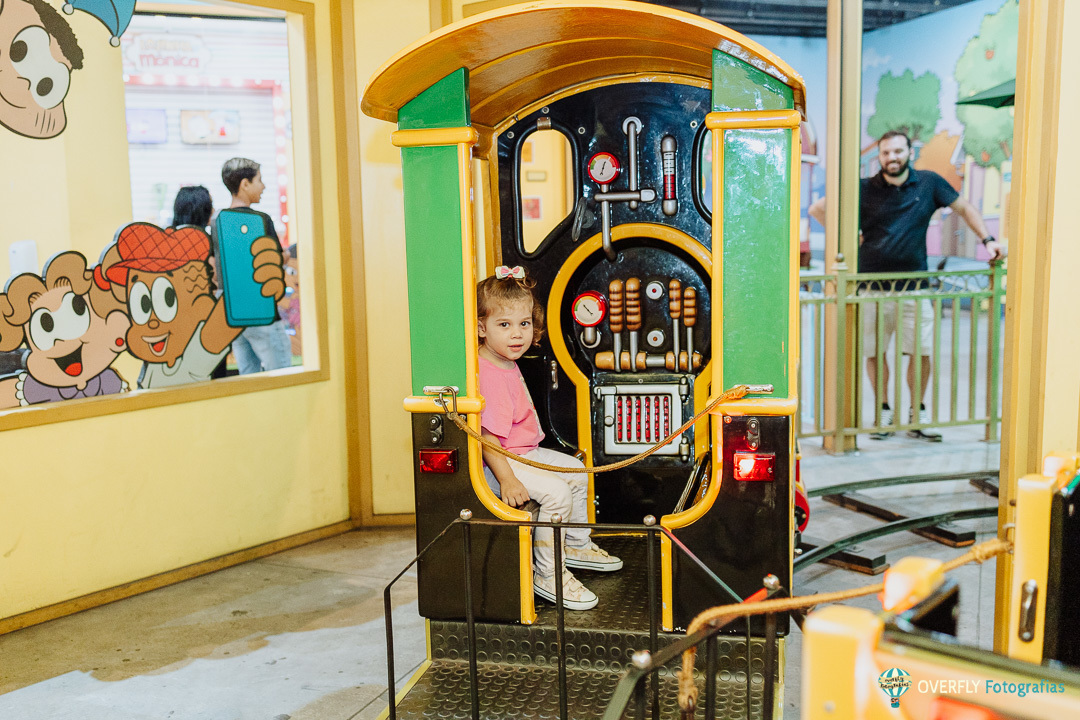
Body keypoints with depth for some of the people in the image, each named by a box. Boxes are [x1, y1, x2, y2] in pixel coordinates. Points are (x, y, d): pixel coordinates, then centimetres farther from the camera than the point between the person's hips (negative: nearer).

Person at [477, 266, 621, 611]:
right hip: (498, 462, -11)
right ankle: (547, 576, -11)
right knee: (557, 493, -24)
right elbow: (487, 436, -29)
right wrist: (507, 479, -31)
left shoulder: (508, 364, 8)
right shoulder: (488, 376, -26)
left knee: (577, 472, 20)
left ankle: (577, 546, 37)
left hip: (525, 452, 11)